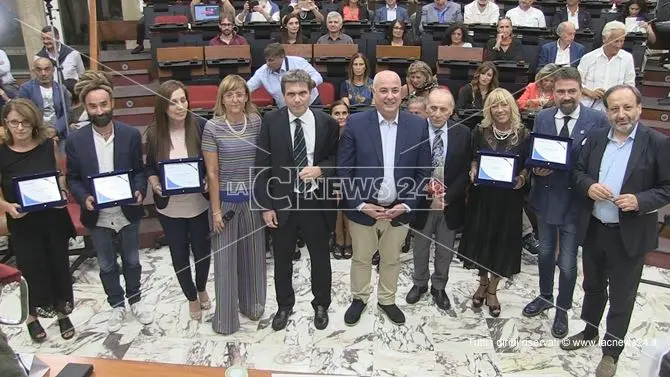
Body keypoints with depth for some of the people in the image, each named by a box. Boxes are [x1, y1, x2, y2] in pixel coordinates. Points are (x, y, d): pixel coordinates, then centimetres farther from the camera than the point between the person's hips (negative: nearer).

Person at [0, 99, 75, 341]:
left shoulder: (49, 145, -5)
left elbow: (61, 175, 8)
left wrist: (63, 192, -10)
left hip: (54, 218, 2)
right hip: (23, 223, -2)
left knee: (59, 266, 14)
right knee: (32, 270, 9)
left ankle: (62, 314, 35)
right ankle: (31, 317, 35)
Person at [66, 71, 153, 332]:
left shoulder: (131, 135, -9)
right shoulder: (75, 140, -9)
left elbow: (139, 170, -1)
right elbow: (73, 178, -2)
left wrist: (139, 191, -19)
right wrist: (84, 198, -20)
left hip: (128, 213, 0)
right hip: (97, 217, 0)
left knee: (132, 261, 18)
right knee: (107, 265, 17)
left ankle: (135, 300, 41)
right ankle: (116, 305, 38)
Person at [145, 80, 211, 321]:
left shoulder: (199, 127, -13)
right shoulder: (154, 132, -10)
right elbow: (149, 167, 3)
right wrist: (155, 185, -15)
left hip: (198, 204, 0)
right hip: (169, 207, 1)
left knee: (202, 250, 17)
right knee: (179, 255, 15)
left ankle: (202, 290, 47)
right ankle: (192, 298, 39)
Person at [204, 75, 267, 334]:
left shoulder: (257, 122, -2)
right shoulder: (213, 127, -9)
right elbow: (212, 173, -8)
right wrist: (216, 210, -9)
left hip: (253, 197, 3)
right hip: (225, 198, -3)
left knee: (253, 253, 15)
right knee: (225, 257, 7)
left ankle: (252, 304, 36)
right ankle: (225, 314, 24)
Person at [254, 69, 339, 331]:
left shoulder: (327, 123, -5)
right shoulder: (271, 122, -6)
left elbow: (337, 159, 3)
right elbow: (262, 167, -4)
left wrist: (320, 170, -18)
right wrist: (265, 205, -7)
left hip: (316, 202, 0)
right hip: (282, 203, 0)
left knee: (320, 257, 16)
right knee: (282, 259, 17)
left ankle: (321, 304, 40)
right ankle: (284, 305, 40)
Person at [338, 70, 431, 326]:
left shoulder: (418, 126, -6)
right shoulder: (356, 123, -11)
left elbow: (423, 172, -2)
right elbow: (344, 170, -9)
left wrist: (407, 205, -10)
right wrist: (361, 205, -14)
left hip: (399, 210, 1)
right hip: (362, 209, -1)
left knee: (391, 260, 20)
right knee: (361, 258, 18)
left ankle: (387, 300, 42)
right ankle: (359, 299, 41)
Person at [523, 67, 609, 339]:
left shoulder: (598, 120, -10)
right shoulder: (542, 118, -1)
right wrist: (536, 169, -16)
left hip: (575, 200, -3)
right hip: (545, 197, 3)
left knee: (567, 263, 6)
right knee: (545, 254, 21)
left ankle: (562, 309, 30)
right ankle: (545, 296, 45)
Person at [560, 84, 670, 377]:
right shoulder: (595, 138, 2)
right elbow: (577, 171, 7)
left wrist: (640, 201, -25)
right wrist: (589, 186, -13)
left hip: (630, 235, -4)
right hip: (593, 229, 4)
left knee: (621, 296, 10)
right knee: (592, 285, 22)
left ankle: (611, 352, 27)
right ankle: (589, 332, 44)